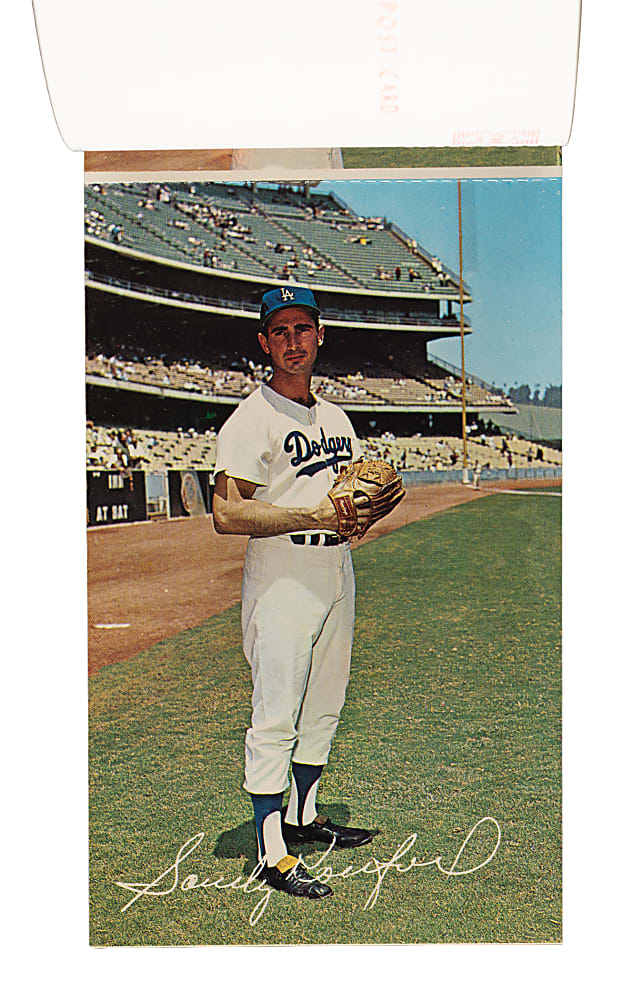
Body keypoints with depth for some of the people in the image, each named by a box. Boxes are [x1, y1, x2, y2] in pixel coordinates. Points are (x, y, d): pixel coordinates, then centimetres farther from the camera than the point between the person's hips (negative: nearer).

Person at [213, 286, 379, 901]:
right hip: (281, 579, -8)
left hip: (337, 570, 8)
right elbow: (227, 514, -18)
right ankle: (272, 852, 5)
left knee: (324, 707, 16)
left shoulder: (335, 418, 15)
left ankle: (303, 819, 32)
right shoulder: (252, 419, -10)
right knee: (275, 719, -4)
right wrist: (314, 515, -24)